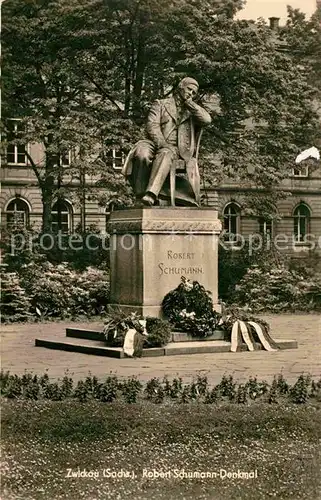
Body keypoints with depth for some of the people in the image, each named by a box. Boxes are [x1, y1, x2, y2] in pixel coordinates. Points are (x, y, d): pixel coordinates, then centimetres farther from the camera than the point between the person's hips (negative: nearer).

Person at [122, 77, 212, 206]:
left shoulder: (192, 112, 23)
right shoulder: (160, 104, 17)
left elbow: (207, 120, 1)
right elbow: (152, 126, 1)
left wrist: (189, 103, 7)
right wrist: (162, 144, -17)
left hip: (176, 150, 0)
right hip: (156, 144, 0)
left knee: (165, 154, -38)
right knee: (142, 153, -36)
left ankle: (151, 194, -53)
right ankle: (141, 194, -37)